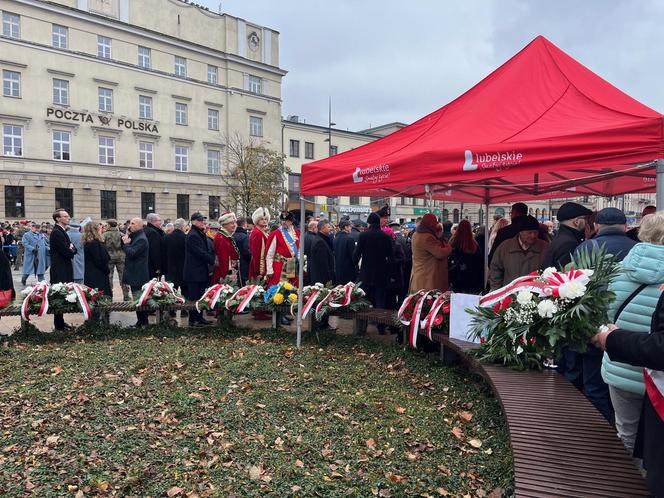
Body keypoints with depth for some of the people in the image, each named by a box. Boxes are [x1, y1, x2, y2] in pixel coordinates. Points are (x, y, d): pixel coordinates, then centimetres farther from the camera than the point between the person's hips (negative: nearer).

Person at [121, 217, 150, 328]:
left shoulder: (141, 239, -17)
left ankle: (143, 323, 0)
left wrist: (126, 243, -11)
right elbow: (125, 249, 16)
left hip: (138, 275, -11)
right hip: (134, 274, 11)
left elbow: (131, 253, -25)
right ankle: (140, 322, 24)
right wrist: (126, 240, 0)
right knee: (137, 299, 16)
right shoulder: (134, 237, 16)